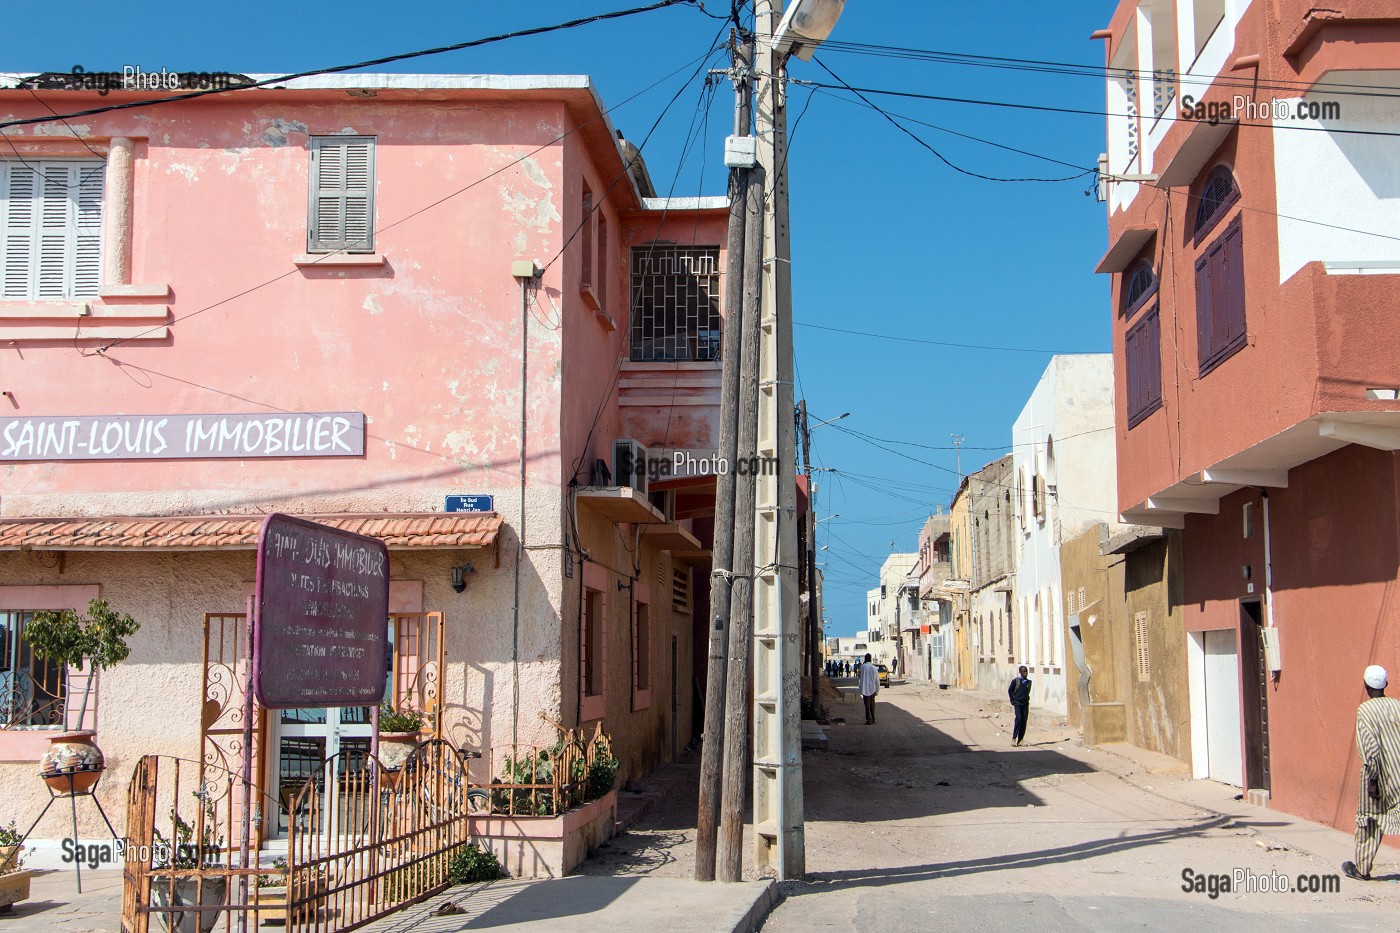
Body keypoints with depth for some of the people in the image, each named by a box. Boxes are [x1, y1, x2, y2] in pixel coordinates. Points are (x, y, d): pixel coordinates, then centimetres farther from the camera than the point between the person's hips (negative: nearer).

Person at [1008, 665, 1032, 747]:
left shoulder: (1029, 682, 8)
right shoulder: (1016, 681, -3)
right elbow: (1010, 690, 6)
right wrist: (1013, 700, 4)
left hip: (1025, 704, 4)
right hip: (1018, 703, -4)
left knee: (1024, 721, 1)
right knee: (1019, 719, -17)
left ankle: (1020, 739, 6)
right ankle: (1014, 738, -12)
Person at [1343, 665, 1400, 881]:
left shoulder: (1365, 711, -8)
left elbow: (1370, 747, -16)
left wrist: (1372, 778, -13)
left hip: (1380, 774, -3)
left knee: (1369, 820, 13)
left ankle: (1362, 869, 22)